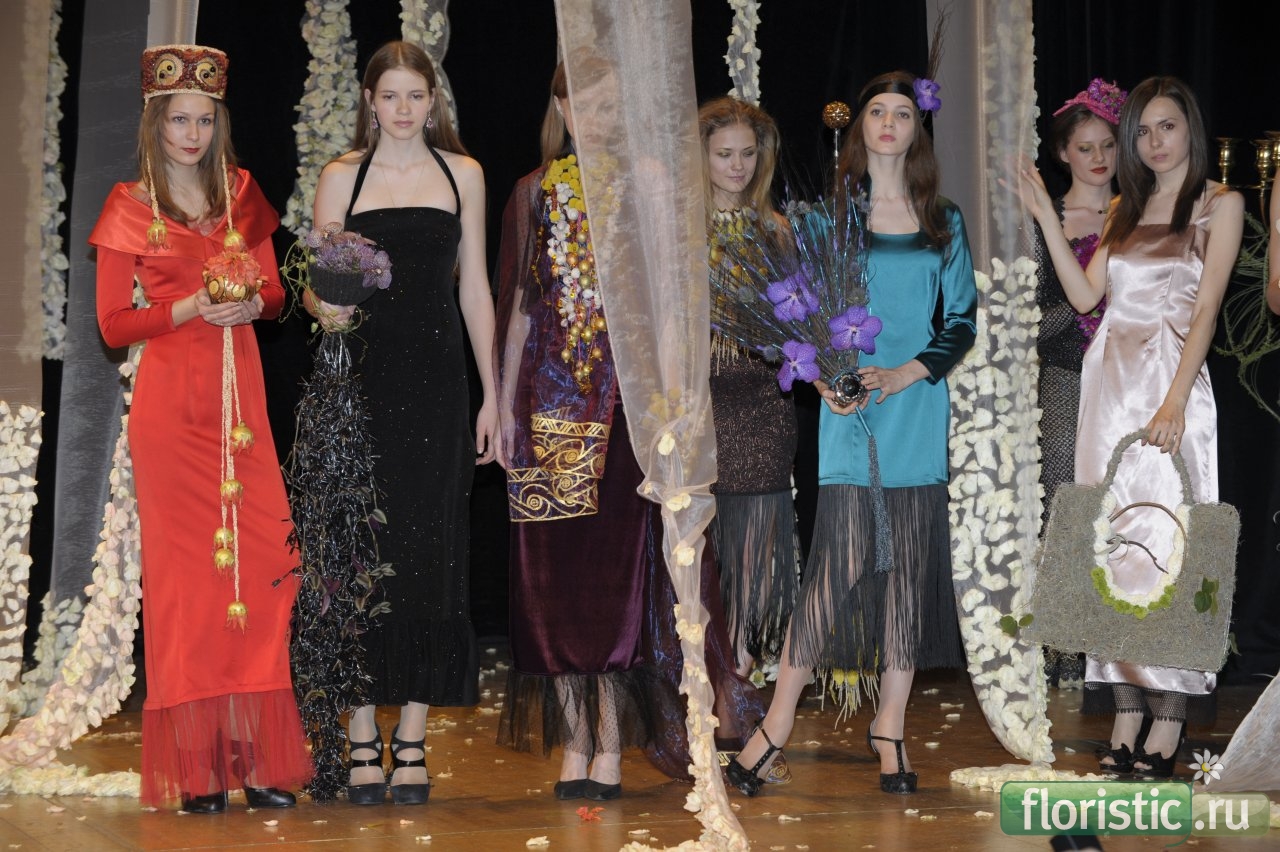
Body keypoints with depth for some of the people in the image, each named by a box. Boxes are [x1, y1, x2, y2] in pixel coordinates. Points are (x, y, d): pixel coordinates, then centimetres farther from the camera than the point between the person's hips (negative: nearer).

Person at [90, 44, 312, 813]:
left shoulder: (242, 195, 13)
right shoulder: (132, 210, 3)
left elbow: (275, 291, 16)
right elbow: (113, 323, 0)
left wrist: (252, 303, -6)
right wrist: (188, 309, -13)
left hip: (241, 398, 3)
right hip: (171, 406, -3)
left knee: (261, 562, -5)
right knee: (185, 567, -3)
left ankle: (255, 754, 1)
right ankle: (195, 767, 0)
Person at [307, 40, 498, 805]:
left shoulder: (462, 173, 10)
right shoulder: (342, 177, 7)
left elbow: (474, 288, 10)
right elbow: (317, 284, 6)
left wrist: (491, 395, 6)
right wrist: (327, 307, -18)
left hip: (436, 377, 1)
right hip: (361, 375, -1)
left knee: (428, 548, -1)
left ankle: (413, 743, 4)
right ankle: (364, 740, 3)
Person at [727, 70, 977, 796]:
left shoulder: (943, 222, 9)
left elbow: (963, 320, 8)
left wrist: (904, 375, -7)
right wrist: (823, 379, -11)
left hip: (917, 405, 2)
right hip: (848, 409, -2)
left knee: (909, 563, 3)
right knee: (840, 560, -8)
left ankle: (891, 726, 12)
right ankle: (779, 723, 0)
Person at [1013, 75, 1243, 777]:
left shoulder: (1219, 204, 2)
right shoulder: (1125, 210, 18)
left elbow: (1206, 309, -7)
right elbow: (1084, 295, 11)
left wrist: (1175, 400, -17)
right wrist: (1045, 216, 8)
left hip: (1171, 383, -5)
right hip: (1109, 381, 5)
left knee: (1166, 544, -9)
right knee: (1116, 548, 3)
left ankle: (1168, 731, -6)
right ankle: (1125, 728, 5)